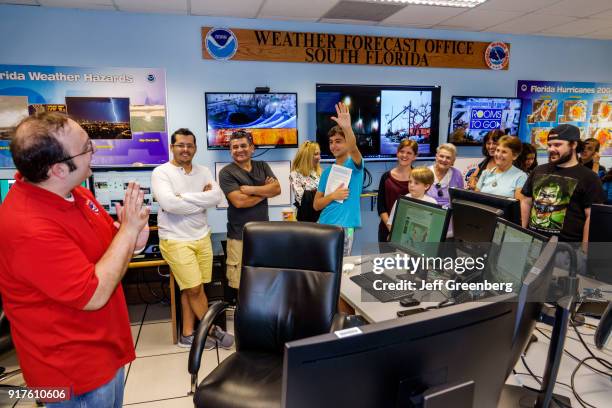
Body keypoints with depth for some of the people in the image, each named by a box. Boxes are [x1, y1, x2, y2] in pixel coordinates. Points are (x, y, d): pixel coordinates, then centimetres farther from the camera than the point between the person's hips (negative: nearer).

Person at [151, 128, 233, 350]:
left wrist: (184, 197, -16)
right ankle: (213, 330, 20)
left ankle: (187, 334, 25)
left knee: (191, 289, 11)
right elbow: (169, 203, -23)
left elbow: (217, 196, -8)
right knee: (195, 289, 1)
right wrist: (202, 199, -12)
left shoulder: (203, 171, 7)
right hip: (176, 240, -5)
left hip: (202, 237, 5)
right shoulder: (161, 172, -7)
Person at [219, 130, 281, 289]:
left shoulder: (262, 166, 10)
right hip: (239, 235, -4)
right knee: (240, 285, 0)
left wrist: (251, 189, -13)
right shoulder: (226, 172, -5)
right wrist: (265, 191, -5)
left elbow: (277, 188, -3)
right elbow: (239, 201, -17)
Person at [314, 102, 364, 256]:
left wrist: (347, 128, -46)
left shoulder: (354, 164, -2)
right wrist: (333, 196, -11)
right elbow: (316, 205, 7)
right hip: (324, 225, 5)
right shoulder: (327, 172, 11)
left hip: (343, 227, -5)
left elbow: (353, 148, -28)